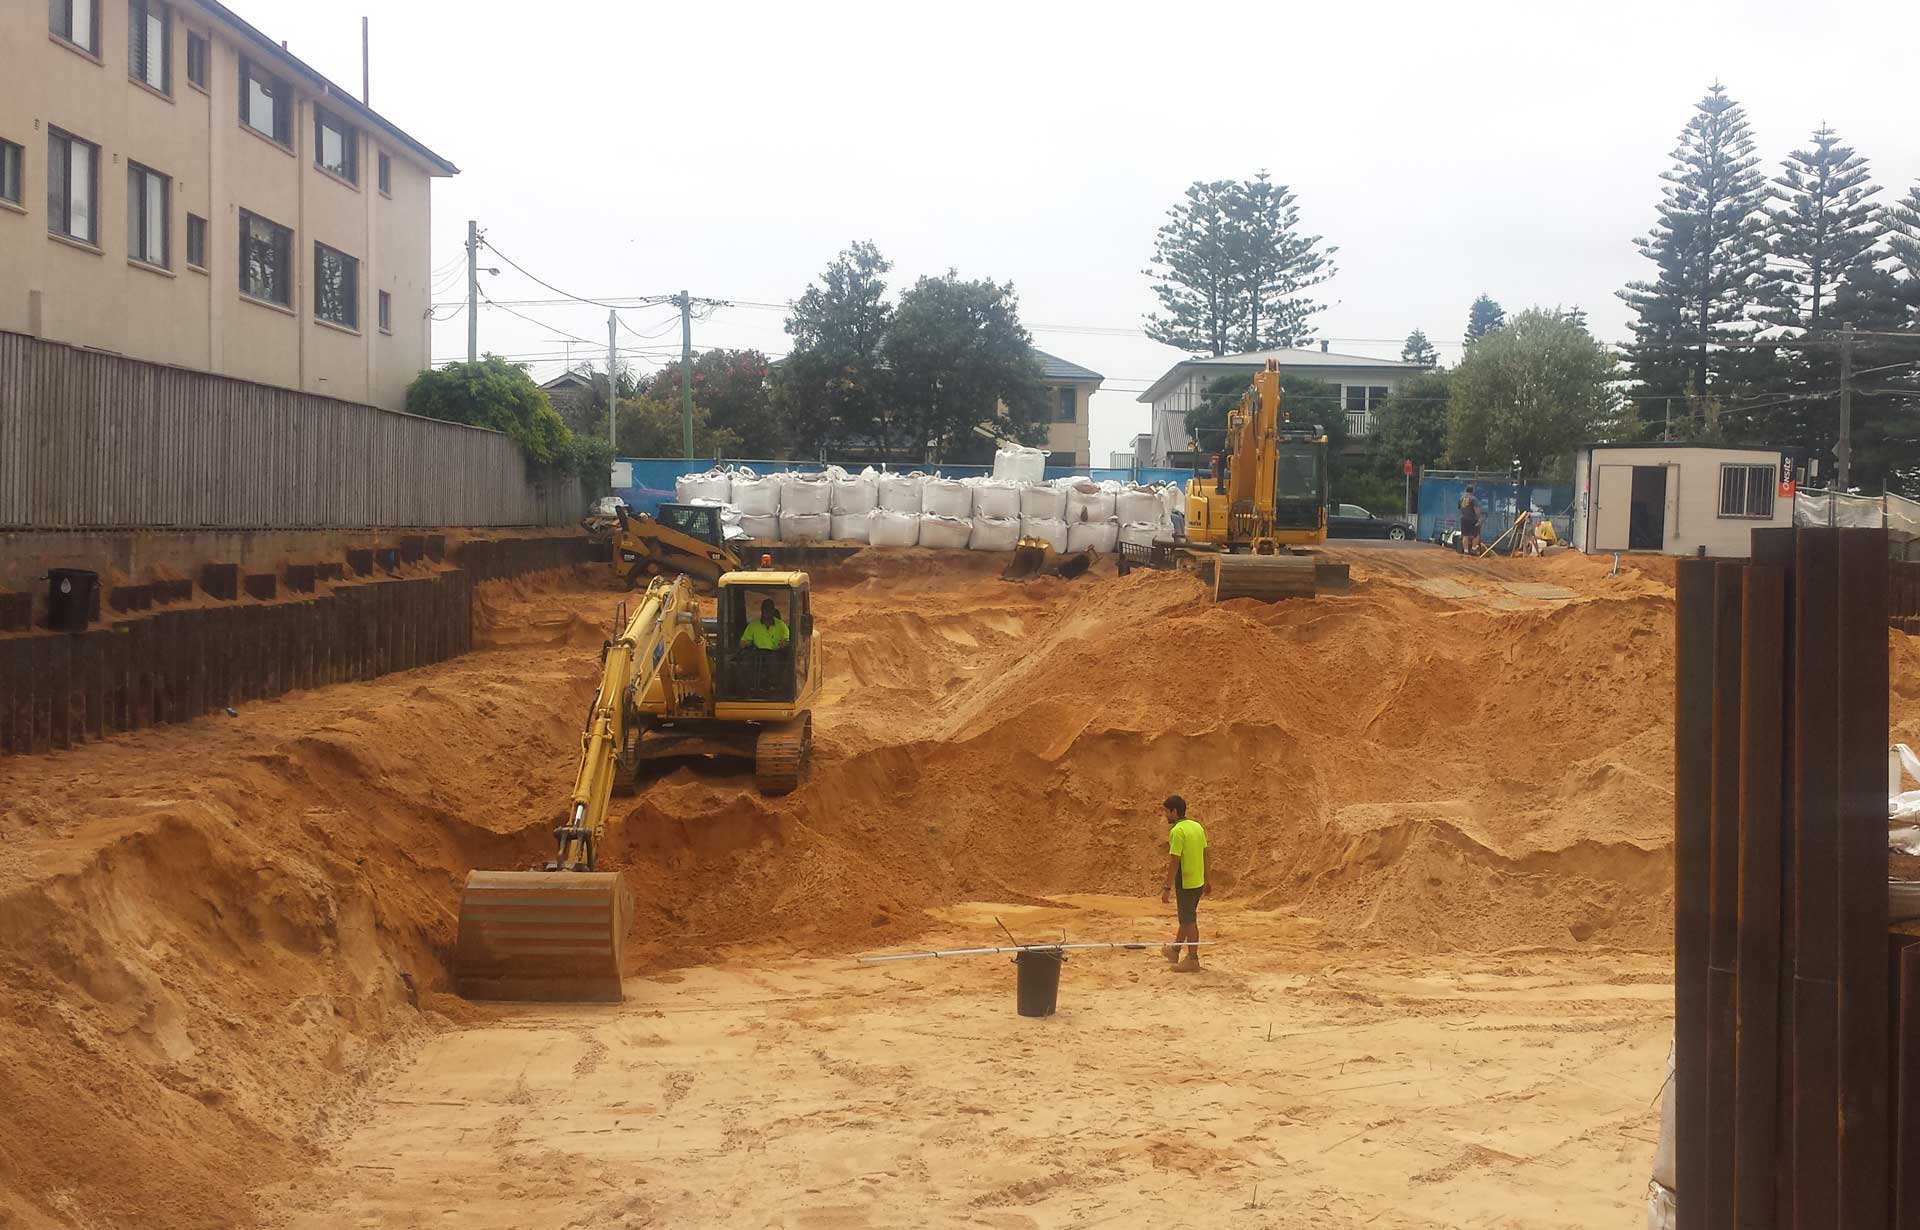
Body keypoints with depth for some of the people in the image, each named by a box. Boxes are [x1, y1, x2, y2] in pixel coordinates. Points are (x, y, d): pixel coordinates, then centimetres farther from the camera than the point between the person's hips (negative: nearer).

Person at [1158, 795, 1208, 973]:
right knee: (1186, 917, 20)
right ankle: (1175, 950, 35)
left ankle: (1192, 960, 7)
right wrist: (1206, 881, 20)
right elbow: (1205, 855, 13)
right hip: (1198, 881, 8)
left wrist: (1168, 888, -18)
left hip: (1186, 883, -8)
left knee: (1189, 921, 0)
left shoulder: (1177, 831, -19)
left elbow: (1174, 862, -21)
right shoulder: (1197, 826, 7)